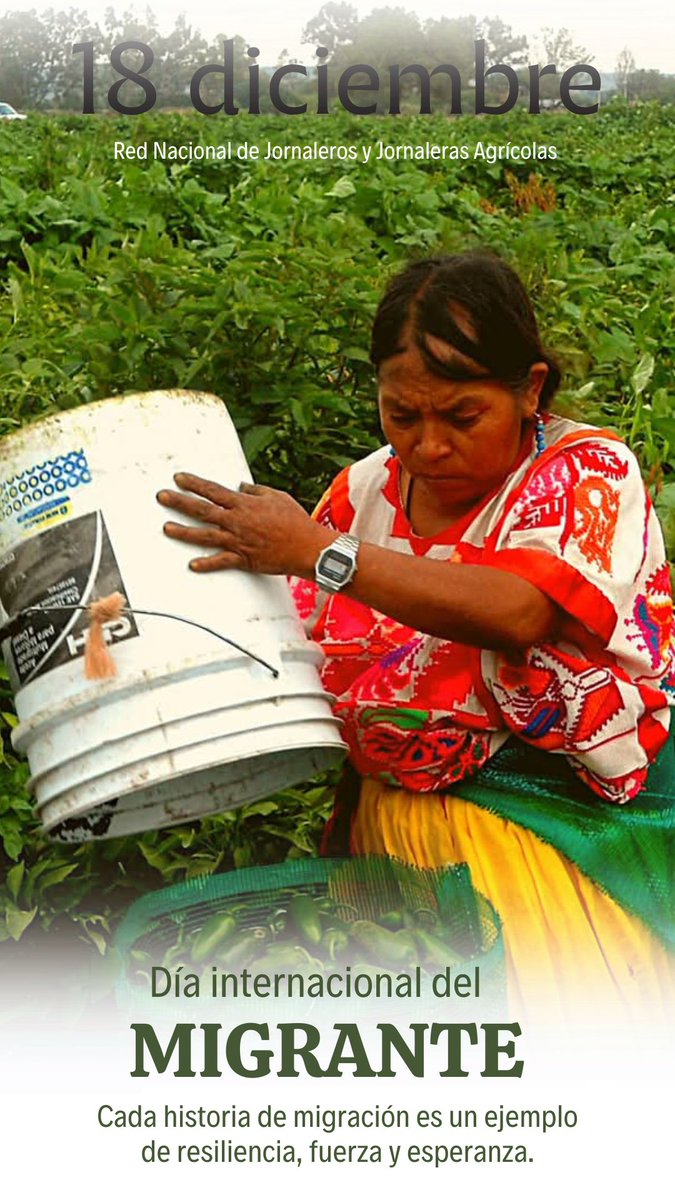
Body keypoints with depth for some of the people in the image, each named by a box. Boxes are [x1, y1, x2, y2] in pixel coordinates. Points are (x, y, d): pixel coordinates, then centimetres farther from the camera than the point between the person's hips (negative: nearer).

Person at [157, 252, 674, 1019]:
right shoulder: (366, 490, 6)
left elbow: (519, 611, -27)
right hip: (417, 803, 3)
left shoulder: (587, 472, -7)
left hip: (593, 802, -2)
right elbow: (295, 651, 13)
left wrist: (317, 551, -29)